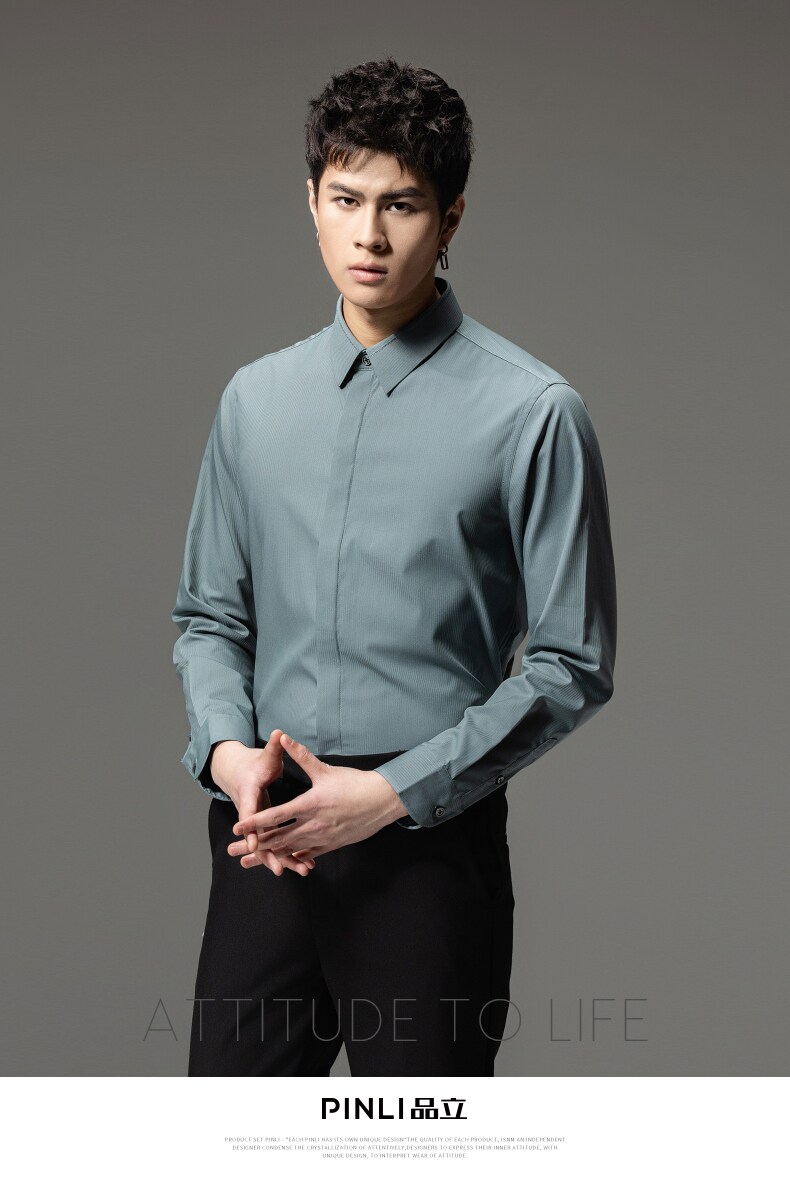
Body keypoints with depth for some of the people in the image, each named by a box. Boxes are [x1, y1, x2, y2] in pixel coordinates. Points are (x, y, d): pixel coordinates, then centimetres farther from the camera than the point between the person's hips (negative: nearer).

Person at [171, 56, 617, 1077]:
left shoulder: (532, 414, -7)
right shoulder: (254, 400, 10)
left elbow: (571, 668, -7)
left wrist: (390, 792, -12)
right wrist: (227, 749, -5)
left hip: (429, 839, -4)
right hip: (266, 832, 4)